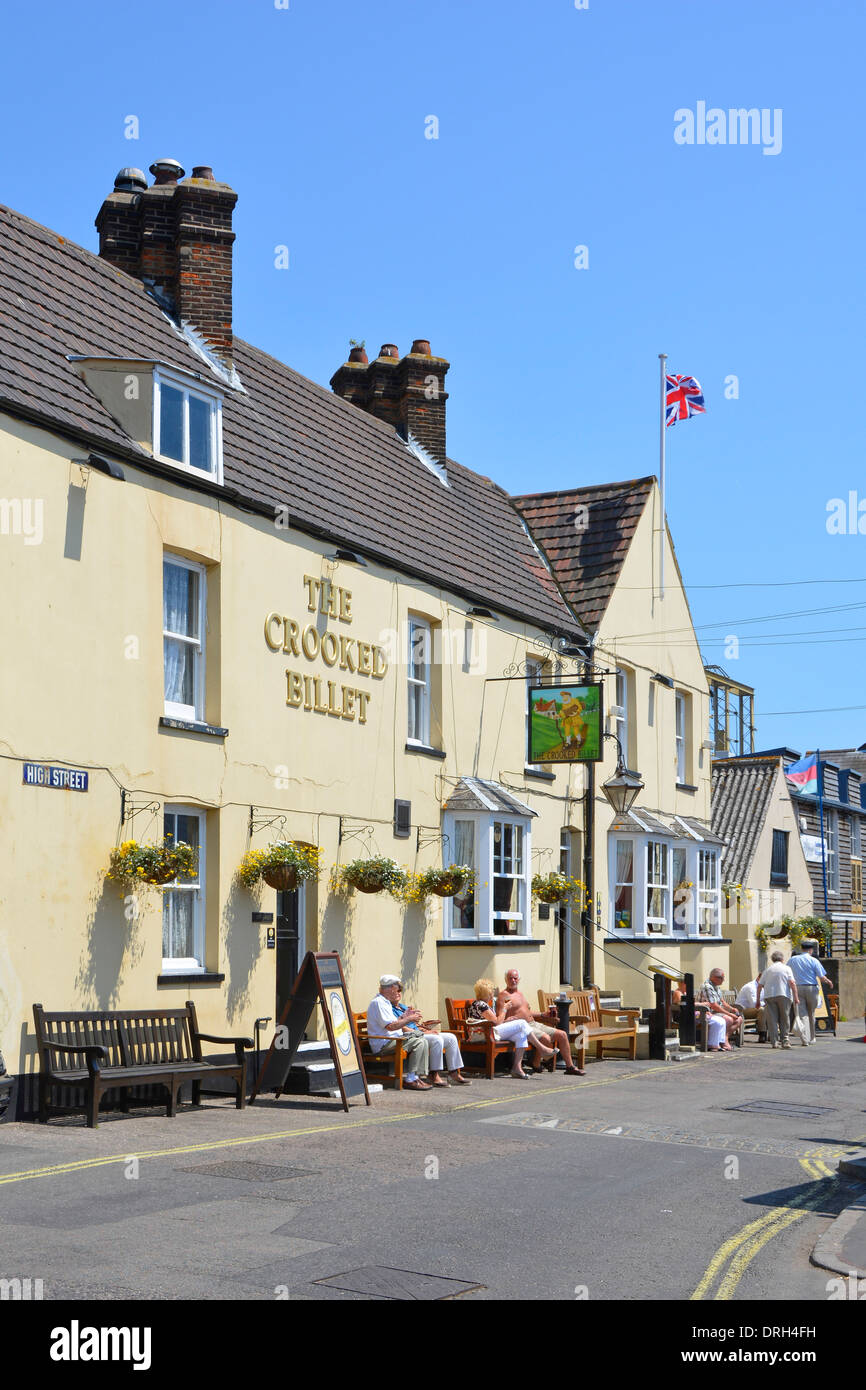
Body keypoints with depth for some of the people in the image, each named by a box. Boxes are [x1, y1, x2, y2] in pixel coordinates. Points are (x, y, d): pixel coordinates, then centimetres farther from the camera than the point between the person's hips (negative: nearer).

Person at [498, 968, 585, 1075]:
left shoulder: (520, 994, 23)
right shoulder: (504, 995, -4)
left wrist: (544, 1015, 21)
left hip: (534, 1024, 9)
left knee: (562, 1035, 0)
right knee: (546, 1038, -32)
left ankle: (570, 1066, 4)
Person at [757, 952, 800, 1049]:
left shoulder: (768, 970, 14)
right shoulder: (786, 968, 7)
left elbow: (760, 986, 11)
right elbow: (792, 983, -5)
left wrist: (758, 999, 16)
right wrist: (796, 997, -5)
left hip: (769, 996, 1)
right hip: (784, 995, -1)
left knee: (772, 1019, 1)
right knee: (784, 1019, 7)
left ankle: (774, 1042, -4)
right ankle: (785, 1040, 2)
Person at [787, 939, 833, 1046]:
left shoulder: (792, 960, 5)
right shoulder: (813, 961, -3)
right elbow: (821, 977, -5)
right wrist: (828, 981, 16)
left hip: (798, 988, 1)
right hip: (812, 988, -1)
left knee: (802, 1014, -2)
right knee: (811, 1014, 13)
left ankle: (805, 1039, -15)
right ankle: (811, 1039, 24)